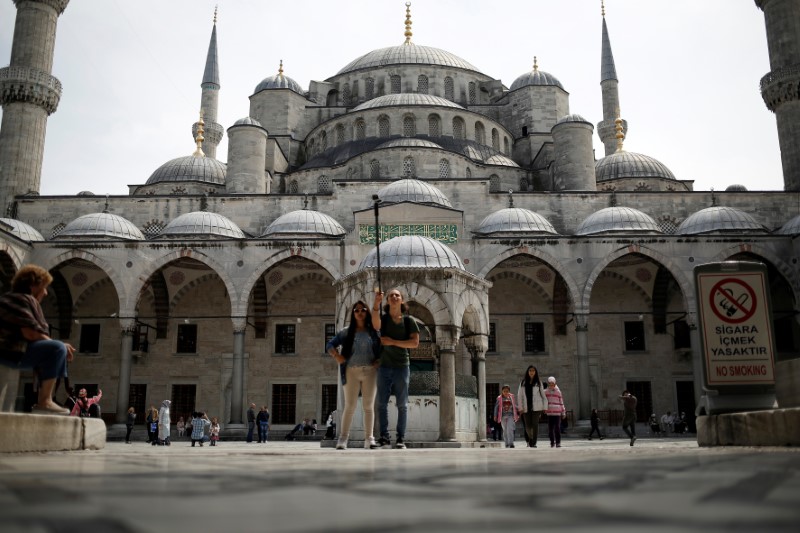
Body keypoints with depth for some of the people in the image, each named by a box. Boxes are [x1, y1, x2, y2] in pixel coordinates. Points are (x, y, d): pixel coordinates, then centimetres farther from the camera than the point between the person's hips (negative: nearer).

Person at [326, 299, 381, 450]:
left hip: (370, 371, 1)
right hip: (352, 371, 0)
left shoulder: (373, 331, 9)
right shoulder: (347, 332, 8)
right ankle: (343, 438, 0)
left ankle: (369, 439, 5)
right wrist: (336, 356, -9)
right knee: (350, 406, -2)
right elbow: (330, 345, 7)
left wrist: (379, 360, -6)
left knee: (369, 406, 2)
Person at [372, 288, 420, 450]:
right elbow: (376, 325, -20)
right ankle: (384, 437, 2)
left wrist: (392, 342, -11)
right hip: (384, 367, 1)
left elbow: (415, 342, -4)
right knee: (382, 403, -2)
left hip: (402, 366, 0)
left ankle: (400, 439, 4)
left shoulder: (409, 321, 5)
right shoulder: (383, 318, 6)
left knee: (402, 404, 0)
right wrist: (376, 303, -33)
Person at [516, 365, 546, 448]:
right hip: (526, 407, 1)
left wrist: (545, 407, 3)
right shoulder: (523, 383, 8)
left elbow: (543, 395, 9)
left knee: (535, 424, -7)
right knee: (527, 425, 4)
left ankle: (533, 443, -4)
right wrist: (520, 407, -1)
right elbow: (519, 395, 7)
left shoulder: (538, 382, 7)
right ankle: (529, 439, 29)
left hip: (536, 407, -1)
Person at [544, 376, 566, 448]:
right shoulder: (545, 392, 8)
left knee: (557, 428, -6)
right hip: (549, 413, 1)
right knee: (550, 429, 1)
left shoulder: (558, 391, 5)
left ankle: (558, 442, 2)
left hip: (557, 413, -1)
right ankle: (552, 442, 14)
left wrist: (563, 412, 7)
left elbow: (561, 402, 8)